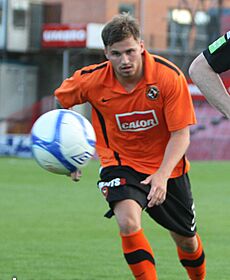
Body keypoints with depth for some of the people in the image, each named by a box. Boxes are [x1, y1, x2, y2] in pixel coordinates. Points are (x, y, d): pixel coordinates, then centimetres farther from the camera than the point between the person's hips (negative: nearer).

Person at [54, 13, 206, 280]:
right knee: (128, 222, -30)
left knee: (186, 240, 13)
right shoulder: (92, 79, -18)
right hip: (120, 163, 0)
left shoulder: (169, 76, -23)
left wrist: (162, 175, -34)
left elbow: (181, 134, -20)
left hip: (167, 166, 1)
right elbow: (61, 101, 4)